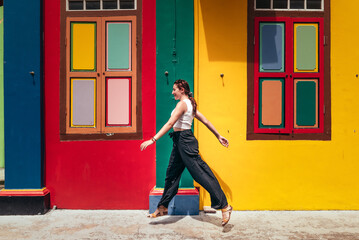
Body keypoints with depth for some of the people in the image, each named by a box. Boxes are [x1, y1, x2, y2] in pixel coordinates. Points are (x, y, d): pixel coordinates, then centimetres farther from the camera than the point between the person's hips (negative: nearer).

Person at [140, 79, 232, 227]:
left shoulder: (182, 104, -12)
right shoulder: (190, 104, 16)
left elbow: (170, 123, -22)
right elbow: (205, 121, 18)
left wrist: (153, 140, -24)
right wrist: (219, 136, 22)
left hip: (184, 141, -10)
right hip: (180, 142, 10)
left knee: (200, 172, -8)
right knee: (172, 174, 14)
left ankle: (224, 205, -2)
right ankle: (162, 207, 25)